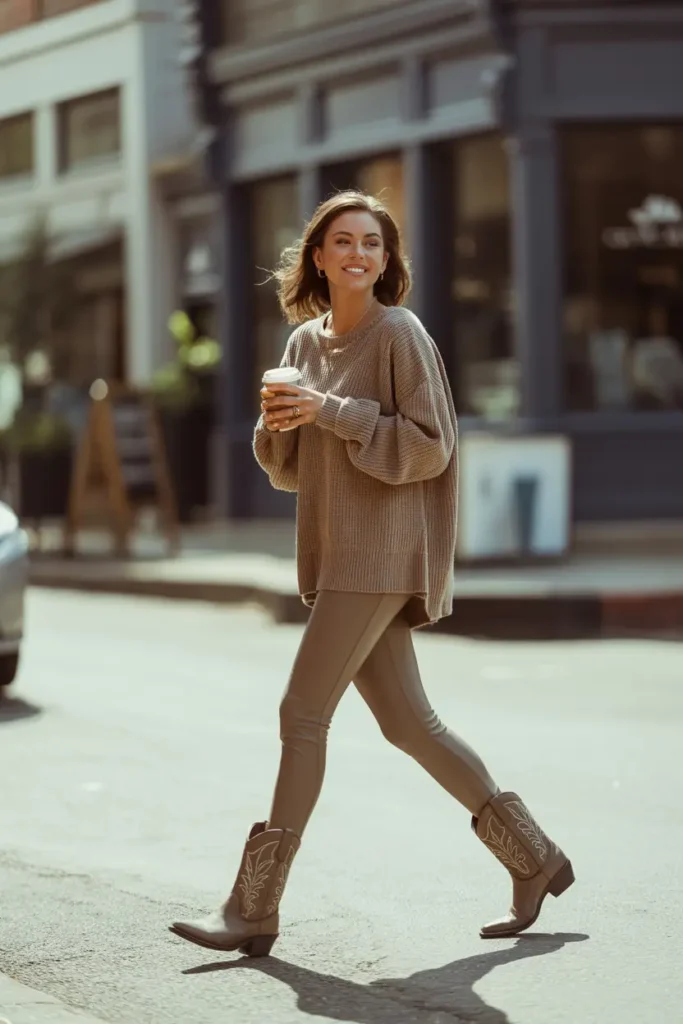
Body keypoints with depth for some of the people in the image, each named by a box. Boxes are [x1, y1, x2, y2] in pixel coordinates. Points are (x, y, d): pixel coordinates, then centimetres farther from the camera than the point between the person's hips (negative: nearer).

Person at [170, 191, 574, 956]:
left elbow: (429, 446, -13)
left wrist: (331, 411, -18)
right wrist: (278, 421, -5)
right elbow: (289, 468, 16)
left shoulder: (400, 334, -8)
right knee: (407, 722, 10)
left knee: (302, 714, -10)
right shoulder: (304, 340, 13)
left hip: (379, 553, -8)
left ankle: (254, 910, -6)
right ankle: (534, 861, 21)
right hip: (334, 553, 8)